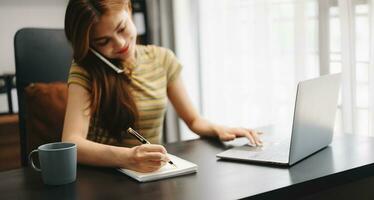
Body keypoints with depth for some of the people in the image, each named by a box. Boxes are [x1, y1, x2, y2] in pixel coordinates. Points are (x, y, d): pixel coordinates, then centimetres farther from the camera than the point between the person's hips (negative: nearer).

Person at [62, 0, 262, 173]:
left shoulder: (162, 59, 3)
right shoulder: (85, 70, -9)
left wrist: (218, 129, -10)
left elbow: (193, 120, 12)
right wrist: (127, 158, -39)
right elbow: (71, 143, -22)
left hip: (154, 172, 3)